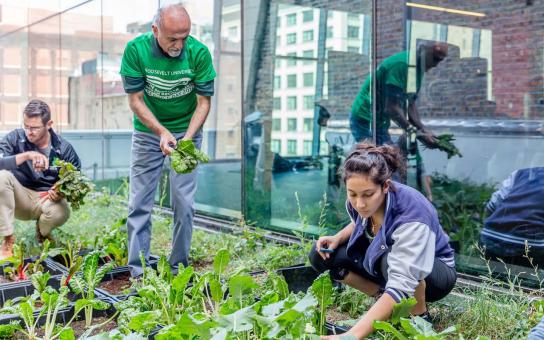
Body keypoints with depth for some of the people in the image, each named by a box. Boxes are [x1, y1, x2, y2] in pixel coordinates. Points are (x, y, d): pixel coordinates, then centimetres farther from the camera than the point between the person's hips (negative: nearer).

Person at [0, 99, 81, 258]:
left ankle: (42, 233, 8)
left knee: (61, 213, -35)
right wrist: (25, 156, -36)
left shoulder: (64, 148, -9)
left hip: (48, 200, -1)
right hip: (20, 198, 1)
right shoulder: (15, 138, -8)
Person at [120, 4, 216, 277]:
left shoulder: (199, 53, -17)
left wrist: (187, 138, -26)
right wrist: (162, 132, -28)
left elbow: (203, 102, -11)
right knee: (139, 203, -1)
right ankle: (137, 271, 7)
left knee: (184, 204, -2)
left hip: (187, 130, 0)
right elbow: (135, 100, -14)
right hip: (148, 131, 0)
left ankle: (179, 269, 12)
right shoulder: (136, 49, -18)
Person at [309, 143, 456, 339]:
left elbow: (401, 286, -47)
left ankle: (419, 316, -11)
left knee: (392, 261, -40)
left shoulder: (411, 216, -39)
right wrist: (337, 238, -13)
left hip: (434, 270, -6)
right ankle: (384, 297, 0)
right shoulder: (359, 201, -19)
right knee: (321, 255, -11)